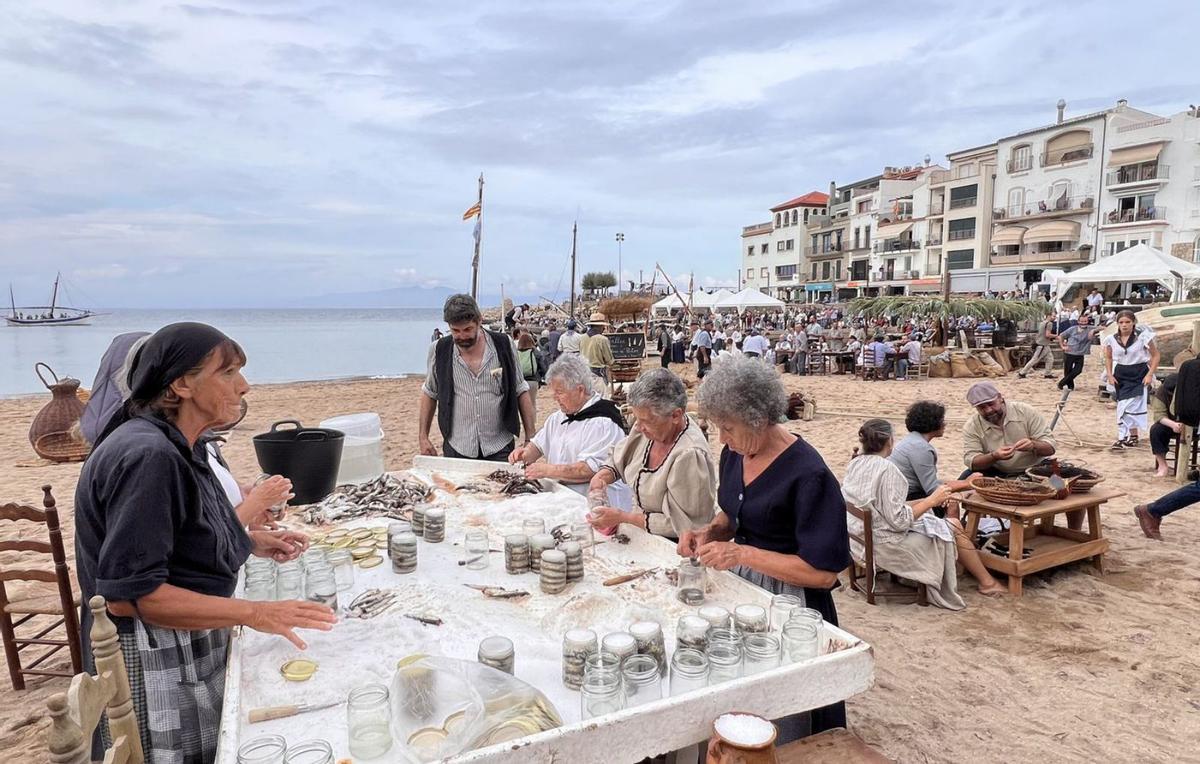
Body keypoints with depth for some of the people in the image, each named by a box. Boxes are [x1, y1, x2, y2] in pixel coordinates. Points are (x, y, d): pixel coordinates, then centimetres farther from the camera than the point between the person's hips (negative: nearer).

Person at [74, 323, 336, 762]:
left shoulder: (179, 447, 4)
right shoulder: (147, 456, -26)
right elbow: (128, 594, -28)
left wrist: (253, 542, 5)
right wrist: (255, 613, -28)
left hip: (190, 652, 9)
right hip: (156, 670, -9)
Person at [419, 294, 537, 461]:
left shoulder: (504, 345, -3)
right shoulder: (439, 351, 0)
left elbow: (521, 392, 4)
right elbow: (430, 394, 12)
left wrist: (530, 438, 1)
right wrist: (423, 437, 7)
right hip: (456, 451, 1)